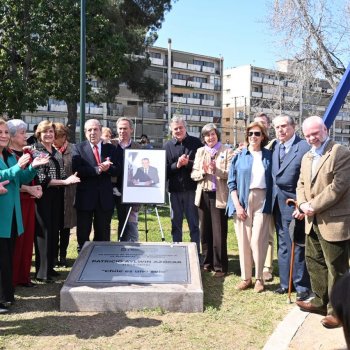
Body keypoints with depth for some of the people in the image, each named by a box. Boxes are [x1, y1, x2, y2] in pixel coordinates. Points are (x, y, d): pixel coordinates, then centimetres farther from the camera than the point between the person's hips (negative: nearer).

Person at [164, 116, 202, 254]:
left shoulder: (196, 143, 1)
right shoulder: (167, 146, 6)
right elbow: (165, 169, 1)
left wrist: (188, 163, -16)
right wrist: (177, 165, -15)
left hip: (191, 188, -2)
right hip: (175, 190, 2)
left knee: (194, 223, 7)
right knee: (176, 224, 11)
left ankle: (195, 252, 16)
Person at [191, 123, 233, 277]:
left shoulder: (227, 151, -1)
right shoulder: (200, 151, 12)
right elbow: (193, 174, 6)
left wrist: (216, 170, -23)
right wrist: (203, 172, -13)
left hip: (219, 196, -4)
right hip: (203, 195, 5)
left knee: (219, 234, -1)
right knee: (205, 232, 12)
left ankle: (220, 266, 9)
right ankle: (207, 262, 26)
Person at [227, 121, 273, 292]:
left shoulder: (269, 156, 7)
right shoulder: (238, 157, 6)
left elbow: (274, 180, 7)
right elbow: (231, 183, 3)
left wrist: (271, 203, -4)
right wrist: (237, 205, -6)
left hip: (262, 200, -1)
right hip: (242, 201, 1)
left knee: (258, 240, -5)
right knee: (243, 240, 3)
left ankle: (259, 278, 10)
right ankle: (245, 277, 14)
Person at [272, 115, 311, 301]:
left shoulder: (304, 148, -12)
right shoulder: (275, 147, 9)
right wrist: (271, 201, 6)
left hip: (293, 203, -7)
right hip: (277, 204, 7)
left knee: (297, 245, 1)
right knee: (283, 244, 15)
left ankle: (302, 286, 14)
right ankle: (285, 282, 27)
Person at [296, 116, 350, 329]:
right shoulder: (307, 157, 15)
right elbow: (301, 184, 15)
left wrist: (314, 205, -17)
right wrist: (302, 203, -5)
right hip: (313, 221, 9)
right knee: (314, 262, 18)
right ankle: (321, 301, 34)